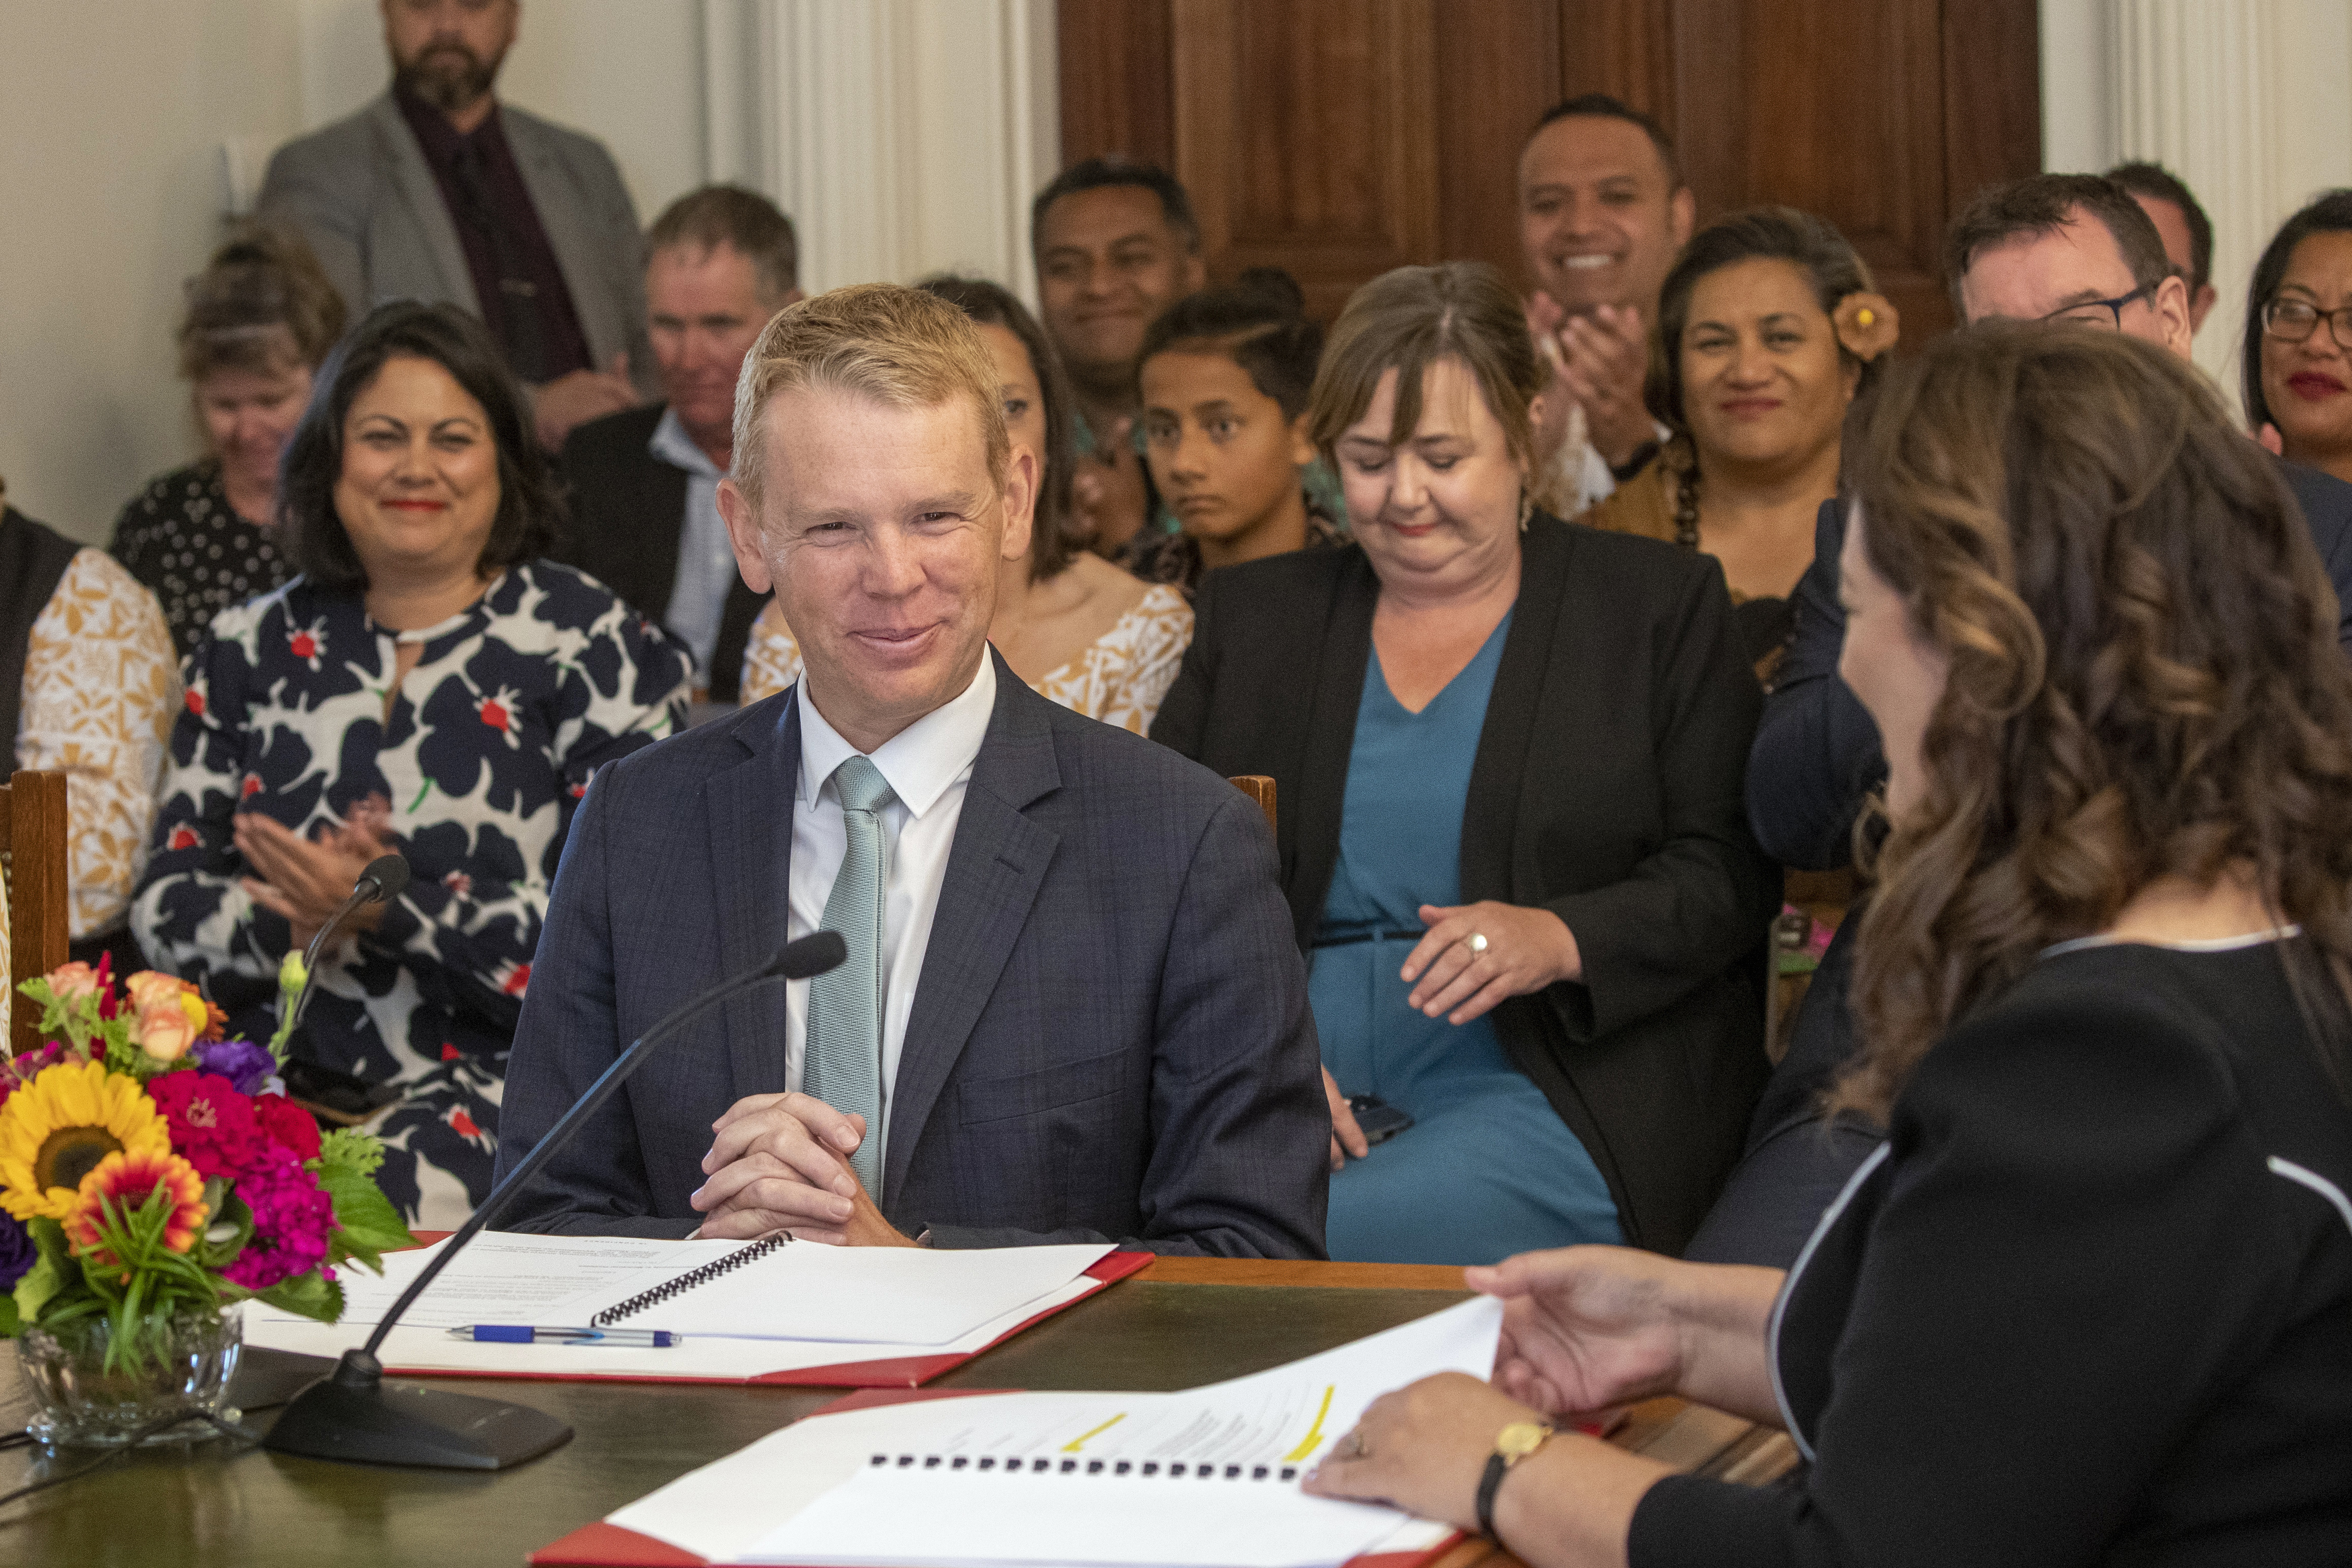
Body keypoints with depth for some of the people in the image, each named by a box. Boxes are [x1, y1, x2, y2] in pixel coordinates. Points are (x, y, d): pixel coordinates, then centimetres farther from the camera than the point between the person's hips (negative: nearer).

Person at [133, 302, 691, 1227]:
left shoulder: (591, 646, 2)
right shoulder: (251, 652, 15)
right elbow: (167, 909, 11)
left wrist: (387, 907, -15)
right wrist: (291, 918, -11)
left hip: (500, 1093, -3)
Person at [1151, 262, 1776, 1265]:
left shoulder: (1659, 607, 11)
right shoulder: (1252, 614, 19)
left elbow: (1731, 876, 3)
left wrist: (1556, 940, -17)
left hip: (1542, 1097, -2)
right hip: (1272, 1103, 2)